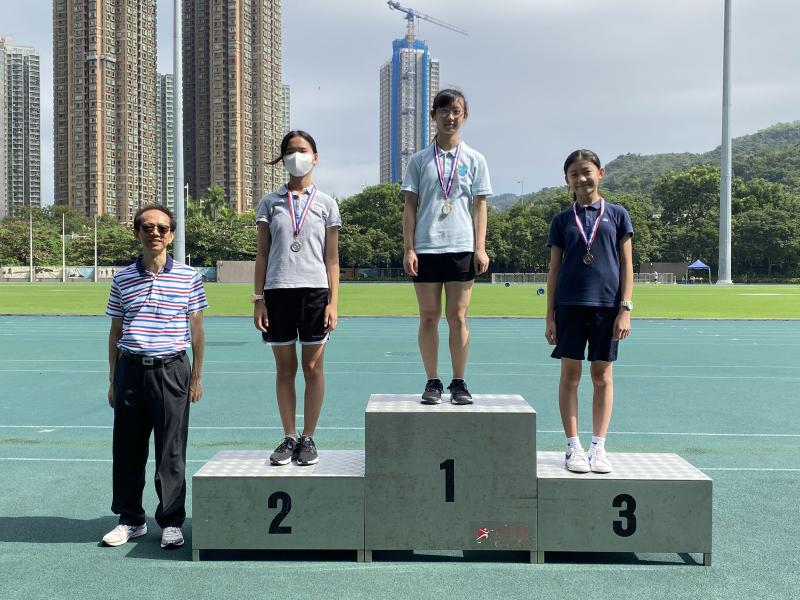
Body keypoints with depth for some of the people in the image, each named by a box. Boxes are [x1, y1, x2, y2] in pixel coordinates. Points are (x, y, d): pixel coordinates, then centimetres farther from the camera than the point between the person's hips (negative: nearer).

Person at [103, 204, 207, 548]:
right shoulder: (122, 279, 8)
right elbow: (115, 332, 13)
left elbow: (196, 330, 5)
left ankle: (171, 522, 14)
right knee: (128, 449, 8)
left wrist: (196, 377, 2)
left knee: (171, 452, 2)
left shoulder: (189, 278, 2)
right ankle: (131, 519, 23)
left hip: (171, 371, -2)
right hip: (130, 369, 3)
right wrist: (112, 380, 11)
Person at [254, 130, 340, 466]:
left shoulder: (326, 204, 8)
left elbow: (331, 259, 5)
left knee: (313, 368, 2)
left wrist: (333, 302, -3)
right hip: (278, 291, 1)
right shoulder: (270, 203, 10)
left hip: (314, 291, -1)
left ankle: (308, 439, 13)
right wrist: (259, 299, 1)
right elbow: (262, 254, 9)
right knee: (284, 369, 6)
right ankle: (289, 438, 16)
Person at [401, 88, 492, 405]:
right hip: (425, 248, 1)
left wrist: (480, 248, -3)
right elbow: (410, 205, 6)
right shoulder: (419, 160, 7)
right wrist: (408, 248, -2)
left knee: (458, 317, 0)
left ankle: (459, 383, 11)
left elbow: (479, 206, 6)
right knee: (428, 317, 3)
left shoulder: (474, 159, 8)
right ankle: (432, 382, 12)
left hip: (462, 248, 0)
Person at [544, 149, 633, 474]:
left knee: (602, 375, 5)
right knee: (570, 373, 2)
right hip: (569, 304, 1)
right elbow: (554, 268, 8)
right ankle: (573, 446, 10)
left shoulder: (617, 215, 6)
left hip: (607, 305, 0)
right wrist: (550, 315, 3)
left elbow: (626, 264, 4)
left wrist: (625, 308, -4)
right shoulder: (562, 220, 8)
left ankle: (598, 447, 13)